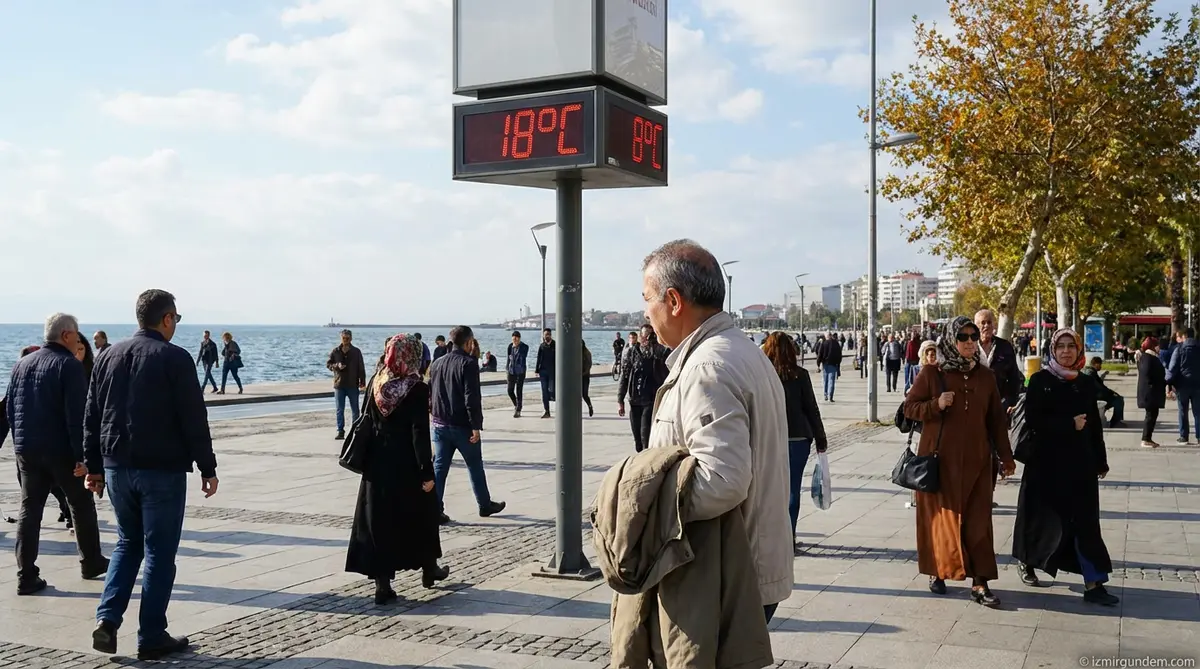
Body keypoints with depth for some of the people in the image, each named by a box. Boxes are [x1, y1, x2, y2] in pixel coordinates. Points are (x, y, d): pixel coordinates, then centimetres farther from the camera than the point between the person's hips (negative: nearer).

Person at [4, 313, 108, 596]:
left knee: (29, 510, 7)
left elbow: (9, 408, 15)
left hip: (26, 450, 6)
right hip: (60, 450, -6)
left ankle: (26, 576, 4)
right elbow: (77, 414, -18)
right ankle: (91, 562, 23)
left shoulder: (22, 364, 10)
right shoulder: (69, 365, -12)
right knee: (81, 505, 12)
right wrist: (82, 455, -17)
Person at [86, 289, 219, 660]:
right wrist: (208, 468, -5)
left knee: (127, 543, 21)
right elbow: (194, 420, -12)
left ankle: (108, 619, 7)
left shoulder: (108, 356, 7)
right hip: (162, 469, -6)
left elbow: (92, 417, 11)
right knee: (159, 551, 4)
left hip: (116, 466, 6)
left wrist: (95, 466, 17)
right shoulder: (175, 358, -11)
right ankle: (152, 637, 9)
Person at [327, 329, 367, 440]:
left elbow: (361, 368, -1)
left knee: (355, 410, 6)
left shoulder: (356, 352, -2)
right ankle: (340, 431, 10)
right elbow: (328, 364, 7)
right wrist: (337, 366, -14)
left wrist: (362, 383, -6)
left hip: (353, 385, -1)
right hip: (339, 385, 1)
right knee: (340, 410, 4)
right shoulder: (335, 351, 1)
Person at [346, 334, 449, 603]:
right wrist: (427, 471, -14)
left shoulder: (375, 383, 1)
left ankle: (382, 583, 6)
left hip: (377, 463, 4)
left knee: (379, 519, 7)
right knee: (421, 514, 15)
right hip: (406, 464, -4)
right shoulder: (417, 388, -14)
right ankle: (429, 568, 32)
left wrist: (369, 460, 15)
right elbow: (420, 432, -17)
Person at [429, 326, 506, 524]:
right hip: (462, 426, -5)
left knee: (439, 466, 6)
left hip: (440, 425, 5)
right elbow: (472, 398, -19)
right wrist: (476, 426, -17)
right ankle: (485, 505, 22)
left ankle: (435, 509, 1)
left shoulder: (437, 363, 8)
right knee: (475, 466, 10)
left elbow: (430, 394, 14)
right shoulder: (468, 363, -13)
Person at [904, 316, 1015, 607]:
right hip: (940, 459, -2)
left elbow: (996, 419, 11)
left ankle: (979, 582, 2)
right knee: (943, 517, 5)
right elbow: (909, 407, -1)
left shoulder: (986, 377, 7)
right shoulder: (931, 373, -3)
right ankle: (937, 571, 22)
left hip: (976, 460, 3)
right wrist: (936, 404, -18)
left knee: (978, 521, 0)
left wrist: (1006, 456, 9)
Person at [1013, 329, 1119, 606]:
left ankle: (1093, 583, 1)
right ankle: (1027, 560, 29)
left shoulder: (1087, 383, 8)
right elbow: (1033, 419, -12)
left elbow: (1095, 424, 11)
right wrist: (1069, 424, -17)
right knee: (1046, 517, 5)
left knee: (1086, 520, 1)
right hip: (1047, 460, -4)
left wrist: (1101, 460, 10)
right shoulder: (1040, 380, -4)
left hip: (1080, 460, 4)